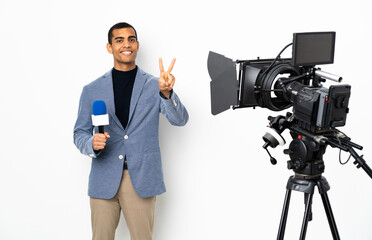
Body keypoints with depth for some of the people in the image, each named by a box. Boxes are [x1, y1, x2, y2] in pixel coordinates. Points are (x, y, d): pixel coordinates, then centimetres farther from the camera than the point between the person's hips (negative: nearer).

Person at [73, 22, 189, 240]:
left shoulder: (154, 85, 2)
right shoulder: (92, 90, 6)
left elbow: (180, 120, -10)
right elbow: (80, 133, 9)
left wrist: (167, 93, -28)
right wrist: (92, 144, -14)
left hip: (142, 180, -1)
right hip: (104, 180, 1)